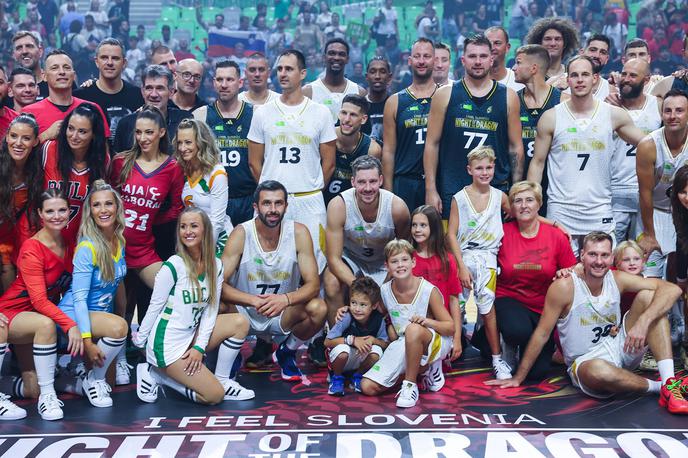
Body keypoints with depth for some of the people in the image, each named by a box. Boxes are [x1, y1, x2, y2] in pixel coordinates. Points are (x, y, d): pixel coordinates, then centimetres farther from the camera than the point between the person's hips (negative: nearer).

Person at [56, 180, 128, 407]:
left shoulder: (119, 240, -2)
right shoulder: (87, 248, -23)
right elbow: (79, 297, -24)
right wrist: (87, 342, -30)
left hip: (102, 313, 8)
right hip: (74, 313, -7)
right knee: (117, 327, -35)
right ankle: (92, 380, -13)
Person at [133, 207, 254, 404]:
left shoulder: (216, 266, 2)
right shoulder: (174, 266, -16)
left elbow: (211, 309, 1)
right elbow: (154, 307, -8)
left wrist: (199, 347, -9)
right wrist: (139, 341, -3)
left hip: (192, 336, 6)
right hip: (167, 344, -6)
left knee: (239, 323, -9)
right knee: (214, 396, -10)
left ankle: (221, 379, 2)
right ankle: (155, 374, 4)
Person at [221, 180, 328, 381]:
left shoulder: (298, 232, -12)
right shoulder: (241, 233, -16)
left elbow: (313, 284, -15)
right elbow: (219, 284, -22)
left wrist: (286, 299, -36)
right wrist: (254, 300, -39)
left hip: (283, 313, 1)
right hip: (244, 313, -1)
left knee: (318, 308, -27)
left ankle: (286, 352, 4)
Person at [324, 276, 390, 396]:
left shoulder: (378, 320, -15)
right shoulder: (347, 318, -24)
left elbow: (386, 344, -7)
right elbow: (327, 342, -24)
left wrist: (372, 339, -27)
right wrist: (352, 340, -32)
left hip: (360, 361, 3)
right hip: (343, 359, -3)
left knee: (377, 351, -25)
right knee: (342, 349, -35)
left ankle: (358, 376, 5)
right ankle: (336, 377, -2)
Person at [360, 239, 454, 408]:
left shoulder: (429, 290, -16)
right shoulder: (385, 291, -3)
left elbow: (450, 327, -13)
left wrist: (428, 322, -33)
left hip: (435, 343, -5)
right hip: (403, 346, 6)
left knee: (413, 329, -41)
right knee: (368, 387, -7)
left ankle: (410, 385, -21)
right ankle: (425, 368, 7)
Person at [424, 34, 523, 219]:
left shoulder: (508, 97, 6)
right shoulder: (445, 95, 3)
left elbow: (515, 146, 9)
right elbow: (432, 143, 2)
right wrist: (431, 190, -4)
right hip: (452, 190, -1)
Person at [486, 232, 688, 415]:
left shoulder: (617, 280, -4)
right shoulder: (564, 287, -15)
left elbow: (672, 289, -12)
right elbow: (541, 334, -10)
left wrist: (643, 322, -29)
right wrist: (518, 378, -6)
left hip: (620, 349, 5)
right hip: (585, 362, -5)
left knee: (649, 296, -13)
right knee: (599, 370, -43)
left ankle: (670, 383, -24)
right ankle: (658, 386, -12)